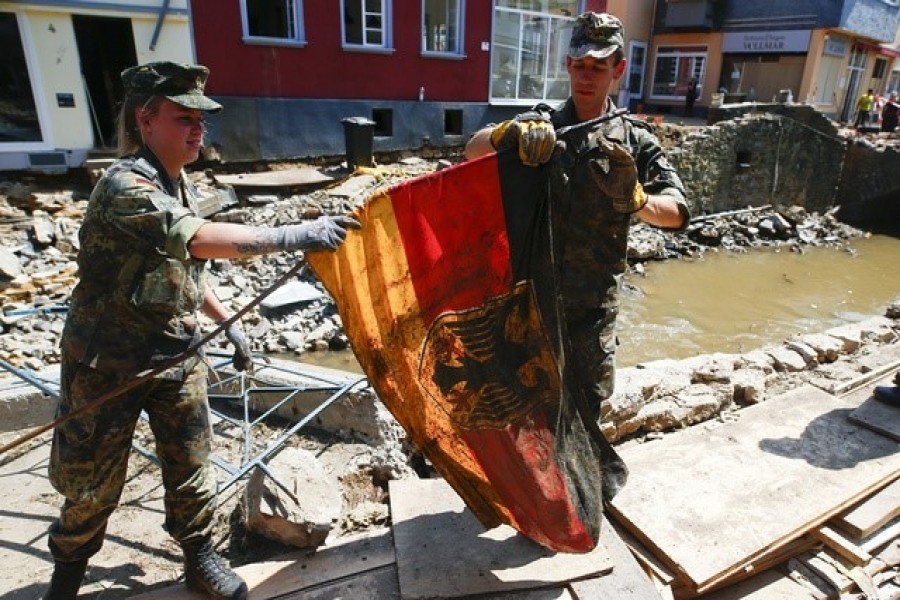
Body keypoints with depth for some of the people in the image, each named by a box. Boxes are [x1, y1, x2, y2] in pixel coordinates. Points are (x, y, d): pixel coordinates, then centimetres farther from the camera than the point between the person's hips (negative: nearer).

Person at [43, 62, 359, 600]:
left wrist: (227, 321, 12)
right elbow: (200, 238, -41)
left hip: (178, 357, 6)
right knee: (92, 480, 13)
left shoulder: (181, 185, 5)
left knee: (192, 468, 12)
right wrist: (295, 236, -47)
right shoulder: (124, 185, -22)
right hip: (109, 363, -6)